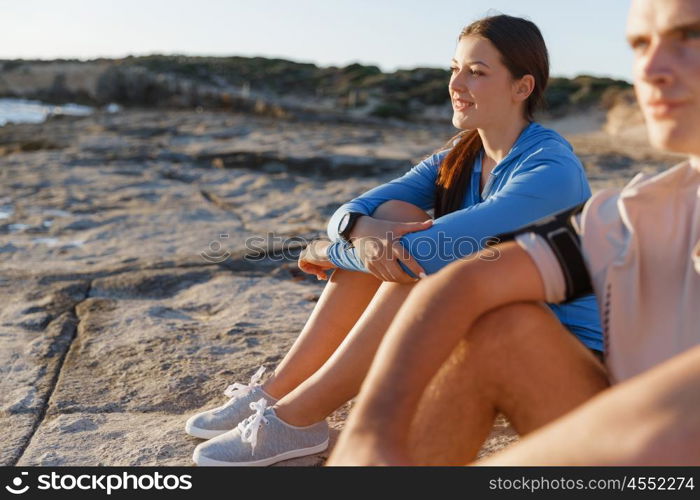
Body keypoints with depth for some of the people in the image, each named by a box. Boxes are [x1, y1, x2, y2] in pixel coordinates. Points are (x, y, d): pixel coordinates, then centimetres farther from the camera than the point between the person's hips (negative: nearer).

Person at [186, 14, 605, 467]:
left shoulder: (553, 170, -20)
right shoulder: (457, 161, 4)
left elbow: (435, 252, -29)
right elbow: (349, 212, -4)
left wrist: (327, 252, -15)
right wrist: (363, 231, -29)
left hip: (576, 365, -6)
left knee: (427, 263, -30)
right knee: (393, 217, -12)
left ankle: (295, 417, -19)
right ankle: (276, 391, -11)